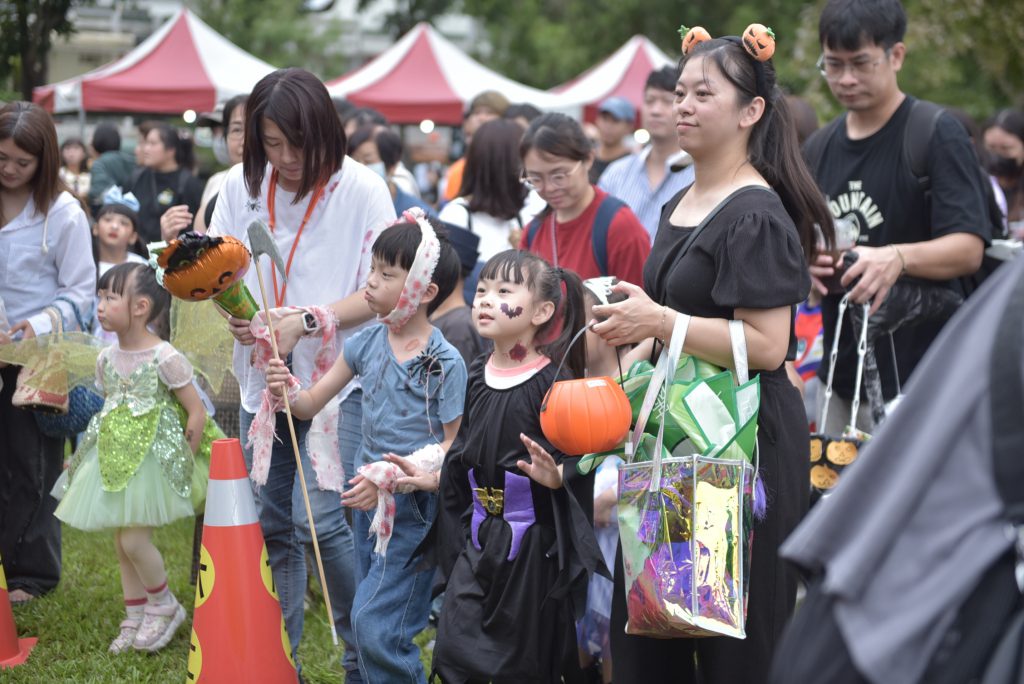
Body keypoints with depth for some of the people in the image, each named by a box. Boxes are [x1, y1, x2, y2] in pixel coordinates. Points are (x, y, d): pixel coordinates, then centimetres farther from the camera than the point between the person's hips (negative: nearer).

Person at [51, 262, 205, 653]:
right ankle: (135, 620, 22)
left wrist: (182, 463, -8)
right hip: (115, 461, 7)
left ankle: (164, 607, 14)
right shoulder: (107, 359, 5)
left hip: (151, 460, -7)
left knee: (134, 540, -10)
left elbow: (196, 412, -11)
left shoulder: (164, 358, -15)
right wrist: (108, 451, 14)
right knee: (122, 543, 10)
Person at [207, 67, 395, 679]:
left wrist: (306, 322, -20)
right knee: (271, 525, 10)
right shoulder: (241, 187, 4)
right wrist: (231, 311, -14)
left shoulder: (361, 189, -8)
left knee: (318, 521, -15)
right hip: (262, 378, 5)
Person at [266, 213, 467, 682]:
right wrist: (288, 391, -17)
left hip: (414, 507, -7)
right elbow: (313, 402, 6)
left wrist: (390, 477, -22)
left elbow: (454, 445, -13)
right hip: (368, 500, 7)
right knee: (371, 623, 16)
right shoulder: (366, 343, 2)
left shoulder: (445, 363, -15)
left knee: (374, 626, -10)